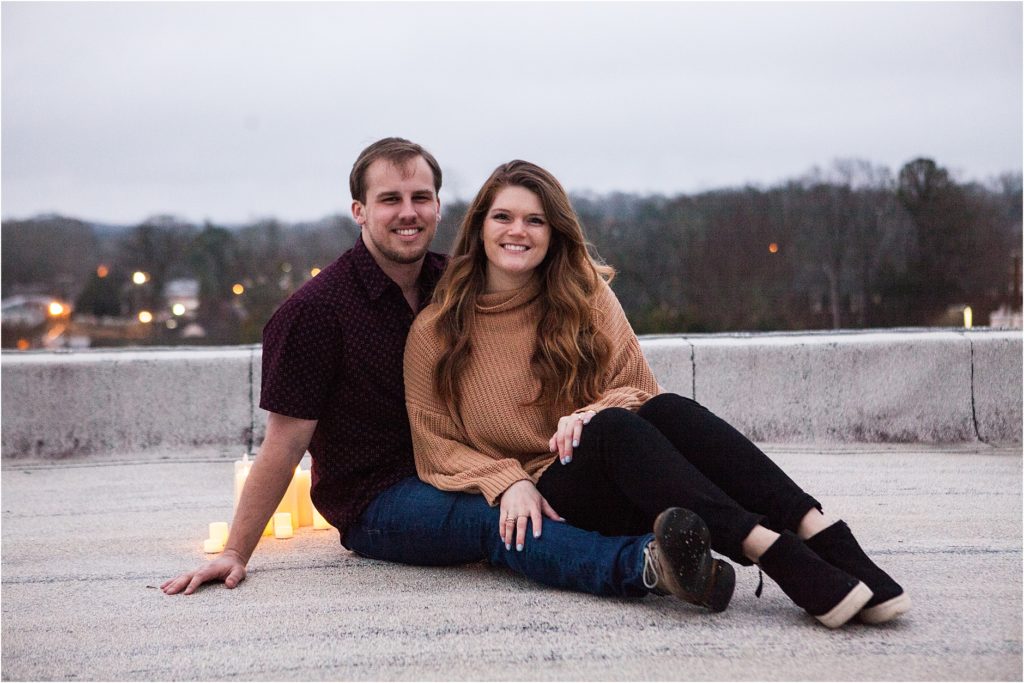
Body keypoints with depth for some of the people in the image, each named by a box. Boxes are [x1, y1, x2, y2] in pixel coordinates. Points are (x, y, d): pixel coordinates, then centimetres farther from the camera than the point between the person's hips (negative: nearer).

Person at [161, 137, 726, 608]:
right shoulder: (315, 310, -9)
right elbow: (283, 446, -6)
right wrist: (234, 554, -7)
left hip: (458, 477, 7)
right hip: (376, 502, -7)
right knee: (494, 520, -37)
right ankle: (645, 565, -58)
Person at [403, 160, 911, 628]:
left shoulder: (585, 294, 9)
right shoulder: (433, 333, 2)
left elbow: (636, 389, 8)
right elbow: (437, 448, 3)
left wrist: (591, 413, -14)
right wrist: (507, 483, -16)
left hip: (623, 484, 3)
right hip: (534, 501, -3)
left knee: (668, 410, -30)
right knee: (613, 427, -33)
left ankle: (822, 536, -45)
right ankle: (776, 556, -50)